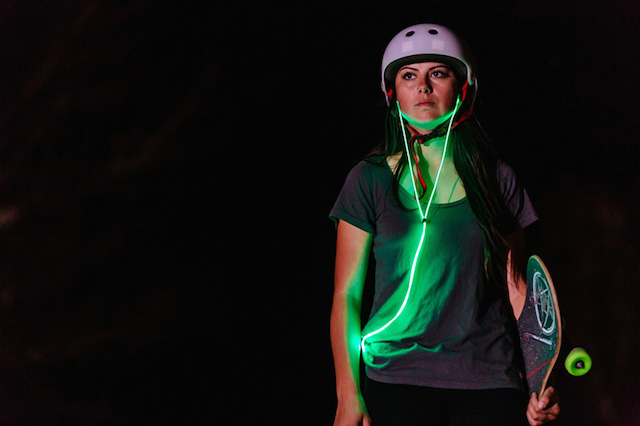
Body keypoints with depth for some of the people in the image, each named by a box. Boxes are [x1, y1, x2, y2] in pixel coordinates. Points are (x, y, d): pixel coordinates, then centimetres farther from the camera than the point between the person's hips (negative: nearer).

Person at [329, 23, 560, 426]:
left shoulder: (498, 179, 8)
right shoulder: (371, 180, 3)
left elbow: (515, 286, 9)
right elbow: (346, 296, 2)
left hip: (489, 377, 1)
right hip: (397, 374, -1)